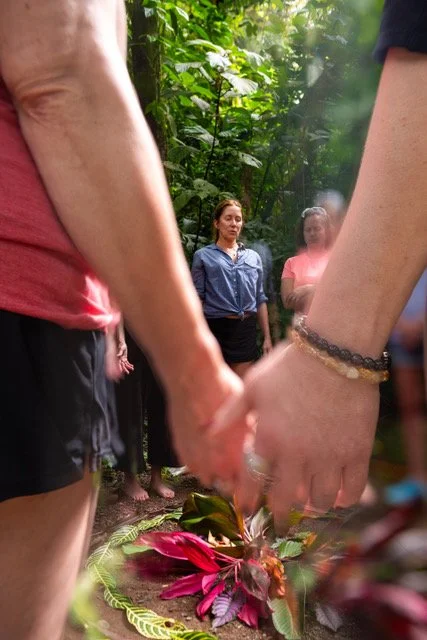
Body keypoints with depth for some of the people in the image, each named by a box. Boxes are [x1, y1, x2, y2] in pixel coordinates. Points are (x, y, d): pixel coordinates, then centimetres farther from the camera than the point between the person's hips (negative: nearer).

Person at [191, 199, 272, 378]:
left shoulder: (253, 257, 14)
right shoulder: (203, 256, 4)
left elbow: (260, 299, 14)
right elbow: (196, 298, 0)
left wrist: (267, 337, 10)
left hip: (246, 329, 3)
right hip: (216, 328, -3)